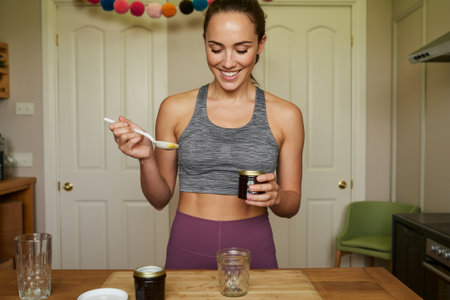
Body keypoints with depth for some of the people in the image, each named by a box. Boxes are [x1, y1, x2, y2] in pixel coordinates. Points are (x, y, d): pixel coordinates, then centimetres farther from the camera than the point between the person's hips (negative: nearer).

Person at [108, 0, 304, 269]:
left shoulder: (285, 115, -4)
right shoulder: (175, 109, -3)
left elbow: (292, 205, 4)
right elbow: (160, 199, 3)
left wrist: (276, 196, -17)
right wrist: (146, 158, -15)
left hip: (253, 248, 0)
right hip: (188, 247, 1)